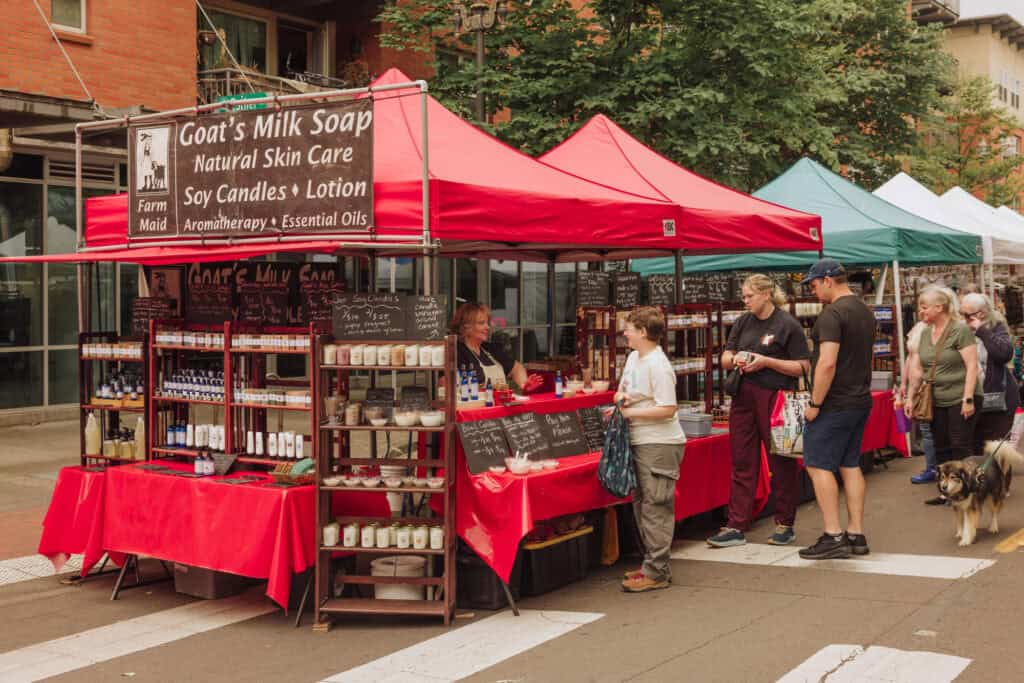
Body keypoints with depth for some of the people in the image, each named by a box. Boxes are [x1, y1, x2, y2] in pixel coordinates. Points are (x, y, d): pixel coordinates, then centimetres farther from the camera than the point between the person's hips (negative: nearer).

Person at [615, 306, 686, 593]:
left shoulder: (658, 365, -17)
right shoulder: (634, 357, 12)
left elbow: (667, 408, -22)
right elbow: (622, 390, 23)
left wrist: (629, 412, -18)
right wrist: (621, 397, -1)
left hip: (659, 444, -10)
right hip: (639, 442, 10)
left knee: (655, 507, -6)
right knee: (641, 504, 16)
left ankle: (656, 572, -1)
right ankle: (652, 562, 26)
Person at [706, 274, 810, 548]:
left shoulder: (788, 325, -6)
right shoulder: (744, 322, 12)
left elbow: (803, 367, -9)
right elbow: (725, 357, 15)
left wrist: (766, 361, -16)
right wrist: (735, 360, -8)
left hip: (775, 399, -6)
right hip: (743, 399, 6)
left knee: (781, 463, 5)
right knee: (742, 463, 6)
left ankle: (785, 524, 18)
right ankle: (736, 527, 10)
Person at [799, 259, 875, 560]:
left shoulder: (832, 314, -17)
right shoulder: (865, 311, 14)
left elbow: (827, 363, -24)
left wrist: (815, 403, -19)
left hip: (835, 403, -9)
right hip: (860, 400, 9)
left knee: (818, 465, -4)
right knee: (850, 465, 13)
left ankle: (833, 537, -5)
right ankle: (856, 535, 15)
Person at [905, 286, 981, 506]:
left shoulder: (960, 330, -12)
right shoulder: (925, 333, 9)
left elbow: (972, 365, -15)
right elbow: (918, 369, 14)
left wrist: (968, 398, -19)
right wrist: (910, 397, 10)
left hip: (960, 400, -7)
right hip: (936, 401, 7)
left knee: (961, 447, -2)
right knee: (941, 447, 10)